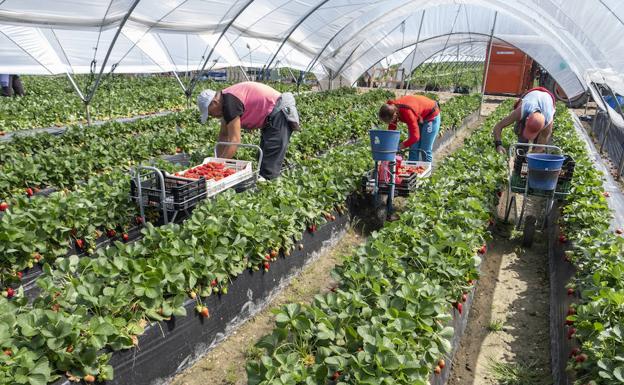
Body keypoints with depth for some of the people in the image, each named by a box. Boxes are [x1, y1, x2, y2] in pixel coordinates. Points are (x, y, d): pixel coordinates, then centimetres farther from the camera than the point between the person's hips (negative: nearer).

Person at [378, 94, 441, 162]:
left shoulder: (407, 112, -41)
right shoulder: (392, 108, -21)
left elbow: (415, 137, -40)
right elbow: (391, 129, -7)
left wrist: (399, 147, -38)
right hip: (418, 118, 7)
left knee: (425, 151, -6)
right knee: (413, 149, 3)